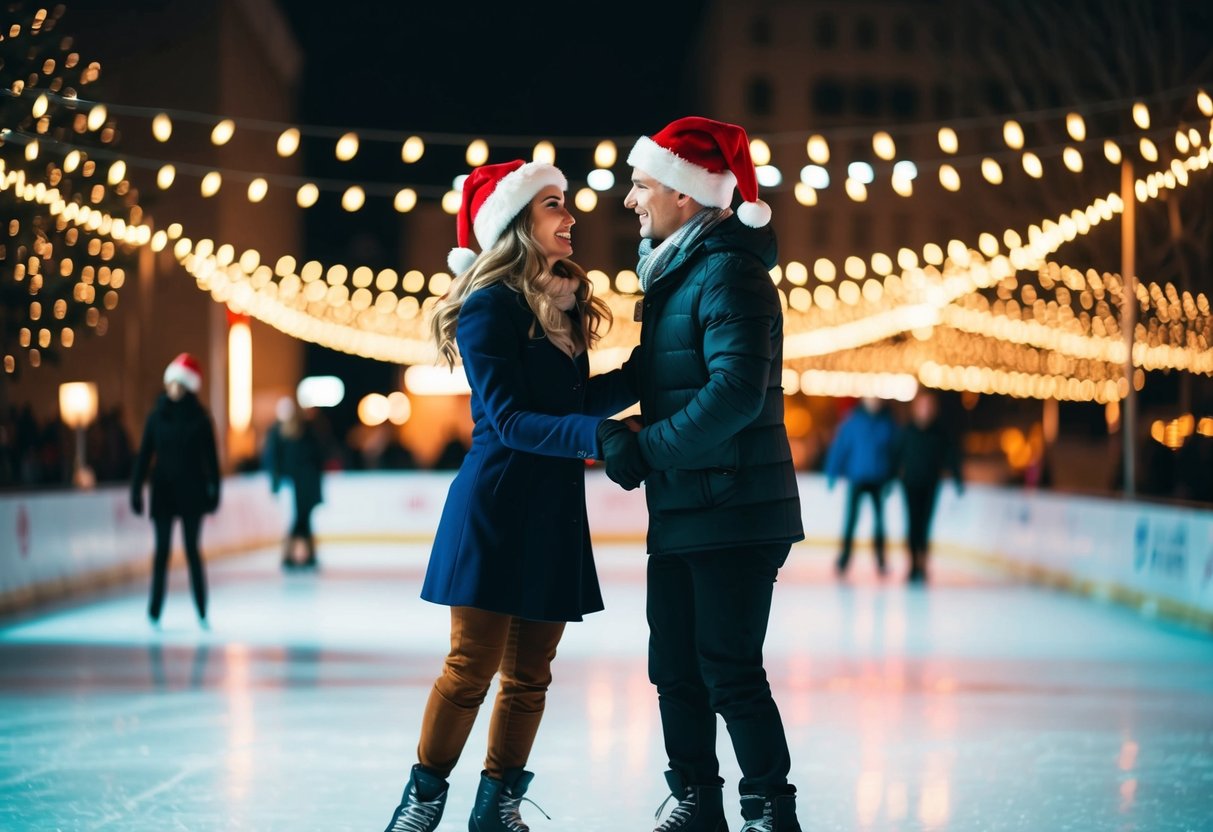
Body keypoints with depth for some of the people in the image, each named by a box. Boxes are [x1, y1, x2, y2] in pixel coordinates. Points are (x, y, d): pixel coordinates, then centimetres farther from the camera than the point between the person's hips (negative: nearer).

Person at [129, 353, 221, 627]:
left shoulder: (199, 418, -2)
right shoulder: (157, 416, 1)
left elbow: (210, 457, 0)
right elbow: (144, 456, 0)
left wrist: (213, 491, -4)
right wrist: (136, 489, -5)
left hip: (191, 492, -1)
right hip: (163, 492, 1)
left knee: (192, 550, 1)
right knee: (162, 550, 0)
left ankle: (202, 612, 7)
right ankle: (154, 612, 2)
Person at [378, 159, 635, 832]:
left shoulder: (562, 300, 13)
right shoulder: (490, 304, -11)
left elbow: (576, 401, 12)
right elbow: (510, 420, -17)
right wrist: (593, 436, -29)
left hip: (555, 513, 7)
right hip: (497, 505, -7)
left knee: (529, 674, 8)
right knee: (473, 665, -4)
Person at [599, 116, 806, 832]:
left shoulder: (730, 272, -14)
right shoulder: (672, 272, 16)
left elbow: (736, 392, -25)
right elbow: (650, 375, 21)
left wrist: (645, 449, -18)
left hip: (734, 514, -9)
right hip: (680, 513, 9)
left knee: (730, 672, -5)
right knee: (676, 669, 13)